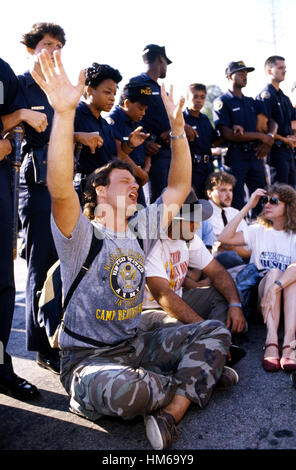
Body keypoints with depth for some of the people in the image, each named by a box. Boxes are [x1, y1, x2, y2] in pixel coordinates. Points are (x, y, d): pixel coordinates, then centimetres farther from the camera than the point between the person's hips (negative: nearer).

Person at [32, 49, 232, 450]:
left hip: (134, 345, 7)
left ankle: (169, 414, -18)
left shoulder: (141, 230, 9)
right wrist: (65, 113, -39)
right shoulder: (83, 235, -10)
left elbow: (179, 188, 8)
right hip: (87, 356, -6)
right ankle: (196, 377, -7)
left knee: (217, 332, -4)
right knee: (123, 391, -39)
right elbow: (60, 190, -30)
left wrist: (177, 128, -2)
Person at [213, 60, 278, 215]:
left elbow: (271, 122, 19)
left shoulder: (251, 102, 21)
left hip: (256, 155, 6)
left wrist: (269, 138, -5)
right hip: (235, 155, -6)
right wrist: (260, 136, -11)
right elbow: (227, 134, -12)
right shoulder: (222, 102, 0)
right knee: (236, 203, -4)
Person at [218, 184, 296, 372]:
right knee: (273, 273, -28)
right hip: (261, 292, 2)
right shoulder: (258, 231, 11)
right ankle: (271, 341, -44)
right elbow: (225, 238, -6)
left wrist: (275, 288, -37)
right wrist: (248, 207, -5)